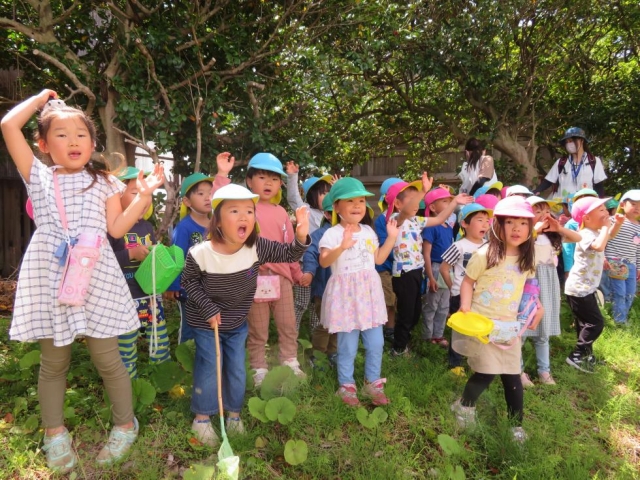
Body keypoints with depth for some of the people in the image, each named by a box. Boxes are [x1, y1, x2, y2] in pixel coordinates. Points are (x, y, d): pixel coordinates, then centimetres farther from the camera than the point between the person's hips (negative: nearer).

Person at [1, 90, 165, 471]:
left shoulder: (104, 182, 10)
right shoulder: (39, 177, 9)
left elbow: (116, 228, 1)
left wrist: (144, 196, -7)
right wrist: (41, 98, 12)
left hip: (95, 278, -1)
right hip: (50, 278, 1)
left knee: (107, 359, 5)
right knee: (53, 362, 12)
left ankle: (126, 425, 24)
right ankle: (55, 433, 31)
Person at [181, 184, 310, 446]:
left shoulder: (257, 247, -20)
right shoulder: (200, 254, -26)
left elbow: (288, 255, -14)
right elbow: (189, 282, -10)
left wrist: (301, 237, -33)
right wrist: (207, 308, -17)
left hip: (237, 323, 3)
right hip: (206, 323, -3)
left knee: (237, 370, 15)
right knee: (208, 369, 7)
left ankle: (234, 414, 37)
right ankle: (202, 419, 29)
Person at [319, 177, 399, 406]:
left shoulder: (368, 231, 9)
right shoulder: (333, 233, -12)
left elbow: (378, 259, 15)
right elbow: (323, 261, -27)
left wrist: (391, 237, 9)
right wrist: (342, 247, -42)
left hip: (369, 291, 6)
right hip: (346, 294, -6)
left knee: (375, 343, 10)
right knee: (348, 346, 3)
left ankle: (373, 382, 29)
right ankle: (346, 385, 23)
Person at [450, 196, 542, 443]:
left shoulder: (526, 259, 3)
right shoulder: (485, 254, -13)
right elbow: (468, 281, -5)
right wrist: (465, 307, -15)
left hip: (510, 325, 5)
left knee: (513, 375, 7)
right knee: (486, 372, -6)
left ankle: (516, 425, 23)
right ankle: (464, 406, 21)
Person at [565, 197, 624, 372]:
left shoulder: (596, 231, 8)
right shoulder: (586, 235, -24)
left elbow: (609, 235, 29)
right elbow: (599, 246, -44)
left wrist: (617, 223, 9)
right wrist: (605, 226, -30)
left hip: (586, 288, 10)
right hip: (578, 289, -10)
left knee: (585, 323, 20)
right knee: (596, 323, -7)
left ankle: (586, 354, 34)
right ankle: (576, 356, 1)